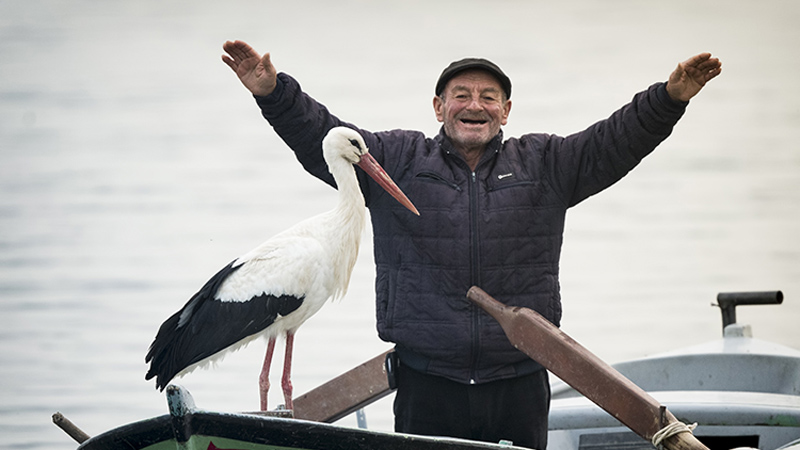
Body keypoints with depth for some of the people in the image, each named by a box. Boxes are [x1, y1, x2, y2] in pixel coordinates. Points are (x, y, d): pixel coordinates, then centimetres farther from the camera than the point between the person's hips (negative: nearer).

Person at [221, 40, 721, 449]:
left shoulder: (544, 164, 12)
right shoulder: (396, 159, 8)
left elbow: (616, 142, 4)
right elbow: (320, 137, 2)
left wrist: (670, 97, -11)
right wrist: (273, 92, -14)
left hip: (519, 382, 1)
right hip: (427, 382, -1)